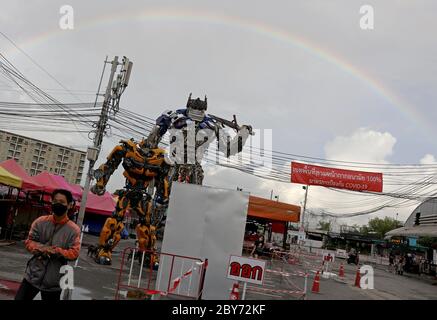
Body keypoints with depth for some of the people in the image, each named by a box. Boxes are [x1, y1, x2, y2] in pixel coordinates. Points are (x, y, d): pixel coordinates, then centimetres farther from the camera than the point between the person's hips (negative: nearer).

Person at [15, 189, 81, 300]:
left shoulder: (73, 230, -10)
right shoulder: (40, 222, -1)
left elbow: (74, 253, -13)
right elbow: (29, 242, 0)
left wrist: (56, 251, -25)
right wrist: (41, 248, -19)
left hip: (53, 280, -2)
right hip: (33, 275, 2)